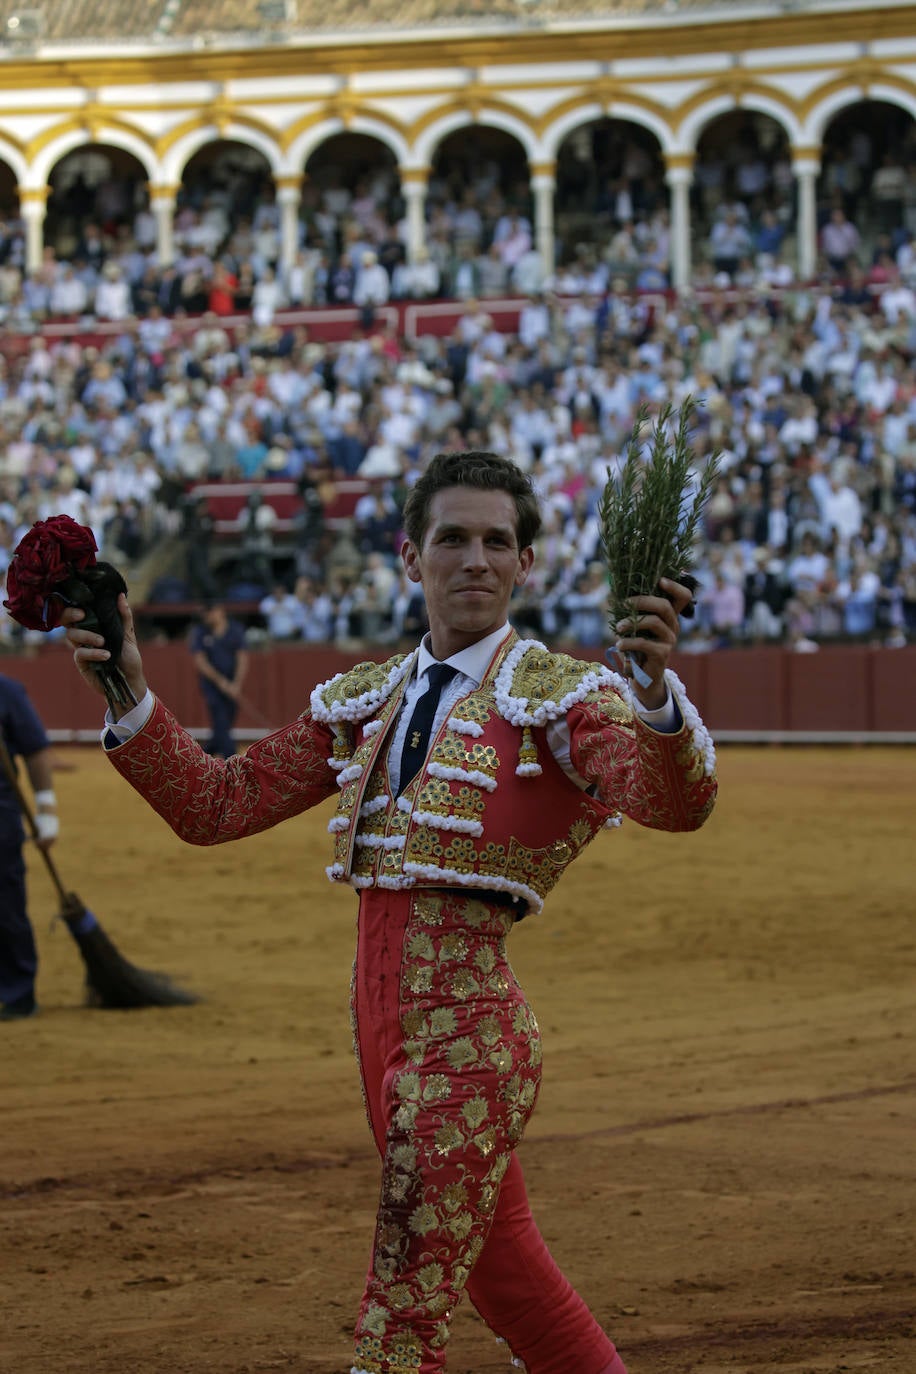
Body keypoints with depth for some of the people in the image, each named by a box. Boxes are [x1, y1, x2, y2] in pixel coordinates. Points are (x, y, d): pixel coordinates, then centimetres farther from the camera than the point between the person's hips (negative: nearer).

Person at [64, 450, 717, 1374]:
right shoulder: (363, 701, 14)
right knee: (498, 1277, 18)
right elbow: (214, 805, 13)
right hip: (382, 1017, 7)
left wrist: (654, 691, -43)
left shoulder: (561, 698, -5)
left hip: (466, 1021, -7)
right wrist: (129, 695, -1)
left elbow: (676, 804, -23)